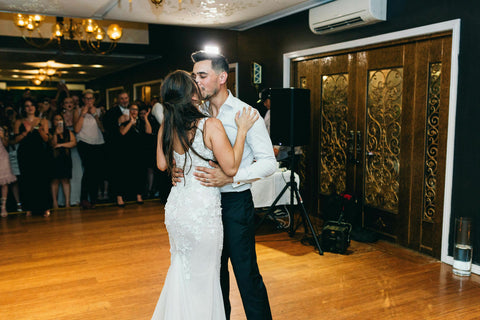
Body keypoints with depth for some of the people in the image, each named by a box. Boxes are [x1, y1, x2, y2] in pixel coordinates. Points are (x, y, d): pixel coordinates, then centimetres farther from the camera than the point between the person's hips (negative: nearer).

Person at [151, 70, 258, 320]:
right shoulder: (210, 125, -18)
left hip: (176, 207, 7)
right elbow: (230, 168, -17)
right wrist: (242, 130, -10)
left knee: (180, 270, 25)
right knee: (203, 275, 11)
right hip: (202, 208, -6)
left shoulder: (166, 128, 0)